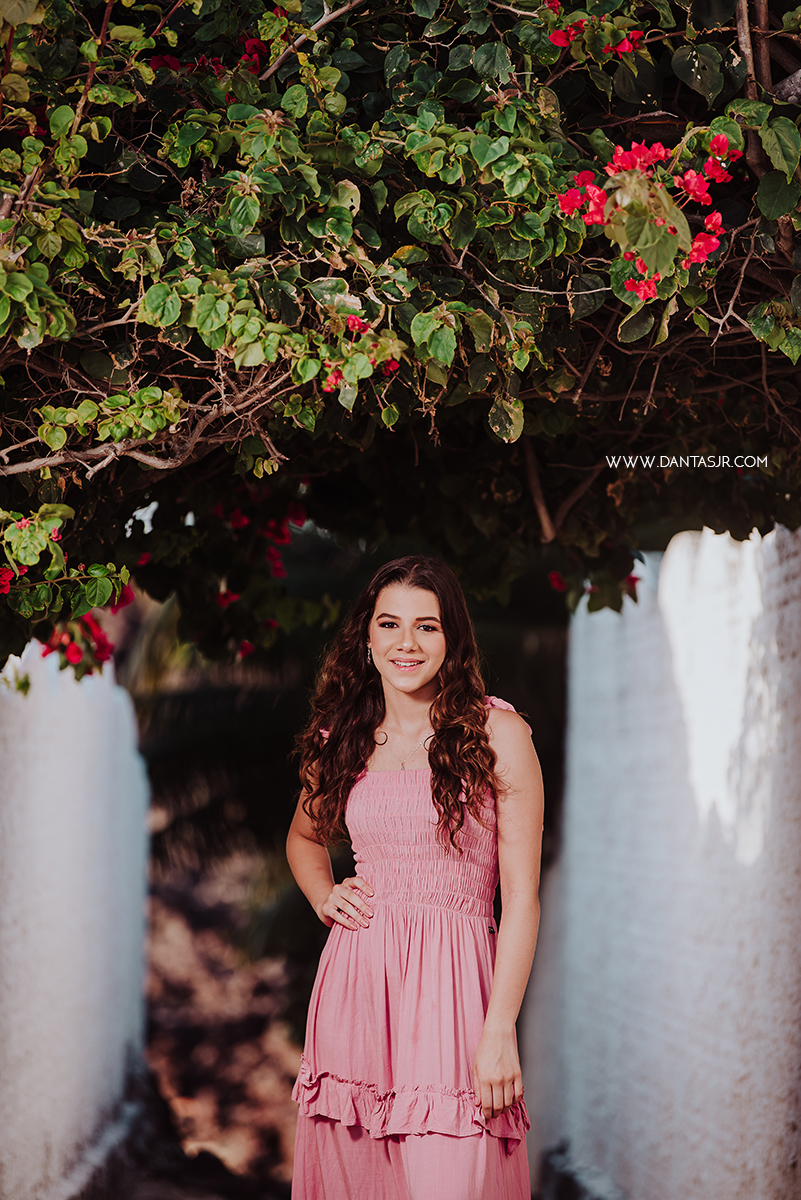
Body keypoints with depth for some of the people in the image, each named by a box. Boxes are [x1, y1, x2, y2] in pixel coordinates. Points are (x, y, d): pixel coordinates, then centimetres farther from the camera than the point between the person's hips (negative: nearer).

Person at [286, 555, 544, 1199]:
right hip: (353, 982, 4)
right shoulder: (344, 738, 10)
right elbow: (304, 837, 31)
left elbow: (521, 897, -5)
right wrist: (325, 897, 10)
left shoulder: (497, 734, -2)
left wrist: (501, 1030, -12)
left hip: (451, 986, -4)